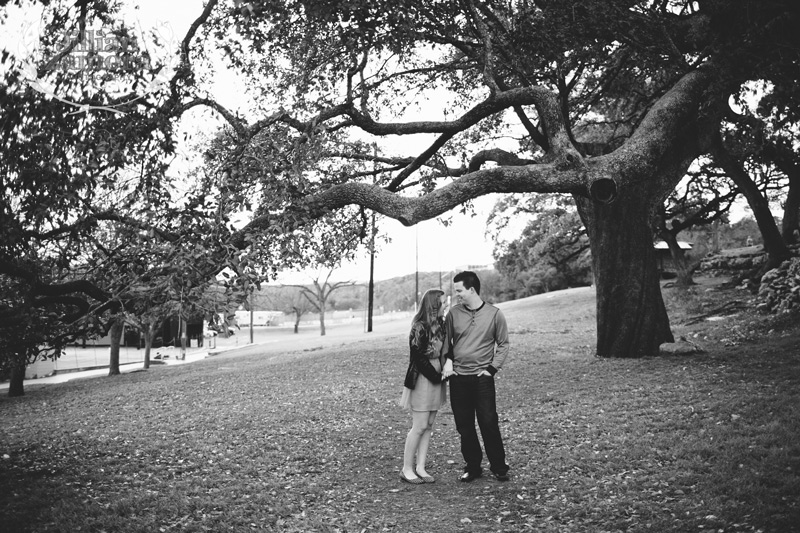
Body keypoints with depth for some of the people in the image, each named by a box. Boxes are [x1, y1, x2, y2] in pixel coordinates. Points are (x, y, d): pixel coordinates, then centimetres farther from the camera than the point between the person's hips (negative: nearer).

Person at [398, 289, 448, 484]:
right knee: (420, 426, -4)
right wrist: (436, 376, -12)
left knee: (429, 425, 9)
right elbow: (418, 359, -16)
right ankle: (407, 469, 6)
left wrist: (443, 372, -3)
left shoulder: (440, 325, 8)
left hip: (436, 378, 8)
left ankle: (420, 467, 15)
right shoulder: (419, 328, -16)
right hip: (422, 380, -8)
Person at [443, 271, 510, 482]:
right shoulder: (453, 314, 3)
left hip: (483, 378, -3)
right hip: (458, 378, 3)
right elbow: (446, 340, 12)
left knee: (489, 424, -2)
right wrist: (447, 360, -4)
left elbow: (503, 344, 3)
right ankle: (473, 467, 20)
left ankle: (499, 467, 14)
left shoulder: (494, 314, -3)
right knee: (464, 426, 7)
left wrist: (492, 368, -5)